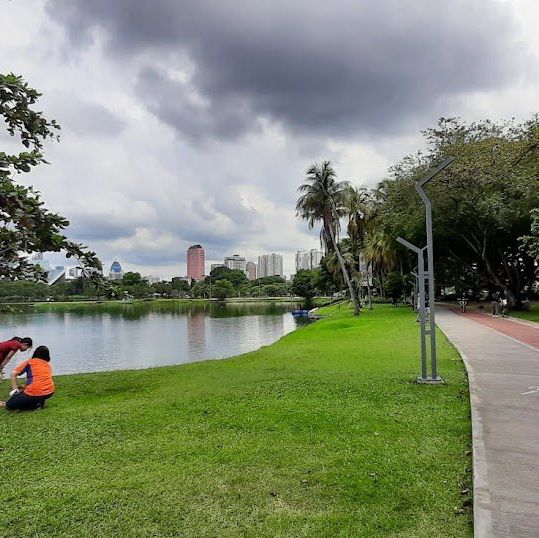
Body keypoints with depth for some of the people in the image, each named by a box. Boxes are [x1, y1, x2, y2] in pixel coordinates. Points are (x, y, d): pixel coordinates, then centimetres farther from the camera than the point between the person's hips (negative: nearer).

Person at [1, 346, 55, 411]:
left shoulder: (30, 362, 10)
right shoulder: (48, 364, 21)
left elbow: (13, 374, 3)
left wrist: (15, 389, 6)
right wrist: (26, 387, 33)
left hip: (35, 393, -4)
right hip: (49, 393, 4)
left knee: (10, 405, 15)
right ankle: (39, 403, 11)